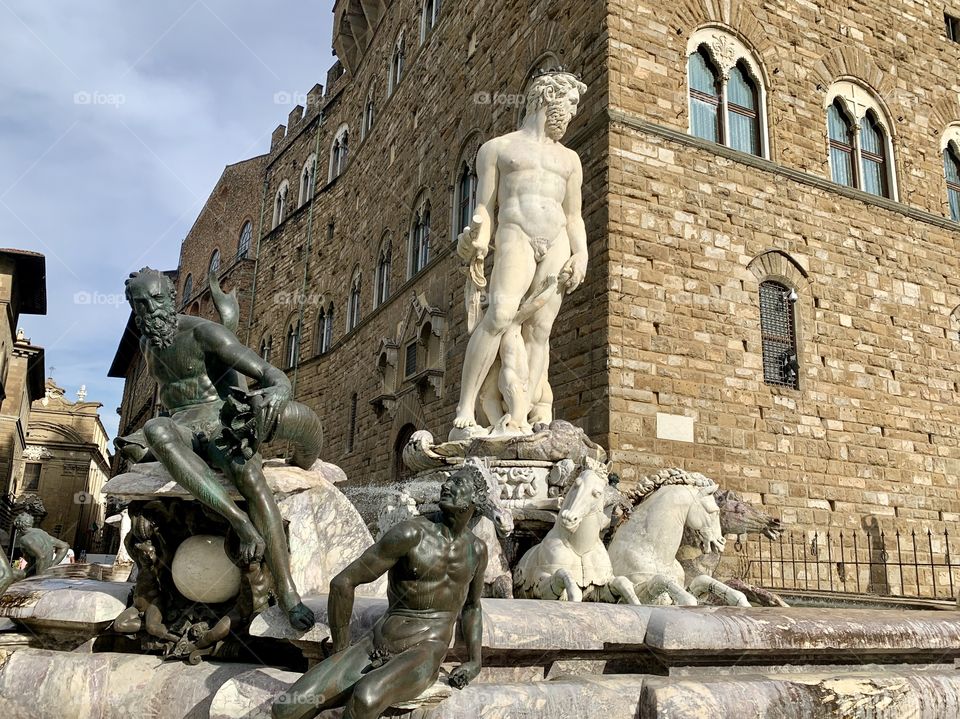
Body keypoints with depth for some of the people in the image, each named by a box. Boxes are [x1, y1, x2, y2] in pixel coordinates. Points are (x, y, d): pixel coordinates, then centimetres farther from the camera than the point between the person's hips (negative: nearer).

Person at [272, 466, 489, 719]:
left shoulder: (477, 550, 6)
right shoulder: (412, 533, -10)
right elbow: (342, 582, -8)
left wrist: (475, 661, 11)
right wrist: (340, 652, 0)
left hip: (422, 656, 0)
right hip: (373, 647, 0)